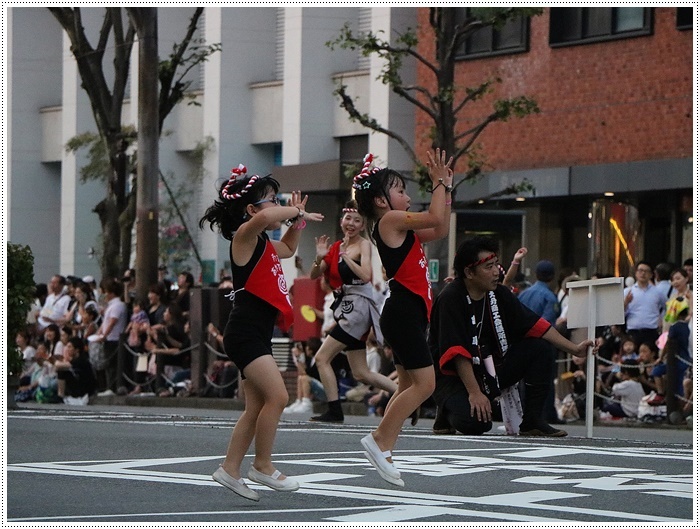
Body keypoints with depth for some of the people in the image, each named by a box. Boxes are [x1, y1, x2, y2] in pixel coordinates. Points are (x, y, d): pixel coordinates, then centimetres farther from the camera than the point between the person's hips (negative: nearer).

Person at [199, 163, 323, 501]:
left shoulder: (263, 243, 16)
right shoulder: (244, 235, -12)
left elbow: (288, 249, 38)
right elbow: (266, 217, -35)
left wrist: (297, 219, 21)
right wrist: (298, 212, -18)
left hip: (259, 335, 10)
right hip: (244, 331, -10)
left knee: (257, 407, 12)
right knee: (277, 396, -15)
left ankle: (230, 470, 18)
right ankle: (263, 466, -5)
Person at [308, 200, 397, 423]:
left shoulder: (364, 245, -5)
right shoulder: (335, 247, 14)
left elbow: (365, 275, -20)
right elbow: (313, 276, 13)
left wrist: (345, 255, -18)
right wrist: (319, 258, -6)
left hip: (358, 307, -8)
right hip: (347, 309, 8)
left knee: (322, 357, -9)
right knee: (361, 373, 8)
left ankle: (334, 411, -5)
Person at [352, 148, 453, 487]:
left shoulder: (401, 228, 18)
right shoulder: (389, 220, -10)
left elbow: (440, 230, 23)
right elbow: (435, 218, -18)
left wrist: (446, 188, 19)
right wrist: (439, 182, -7)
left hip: (410, 313, 10)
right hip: (402, 313, -10)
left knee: (409, 386, 11)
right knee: (424, 383, -12)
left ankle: (383, 454, 10)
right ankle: (379, 440, -6)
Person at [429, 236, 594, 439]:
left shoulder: (499, 294, 0)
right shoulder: (450, 298, -20)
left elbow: (534, 325, 5)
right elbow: (457, 352, -25)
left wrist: (574, 349, 0)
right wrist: (474, 392, -29)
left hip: (490, 369, 7)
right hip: (454, 377, -7)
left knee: (541, 348, -6)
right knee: (475, 422, -34)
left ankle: (532, 421, -2)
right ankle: (448, 413, 4)